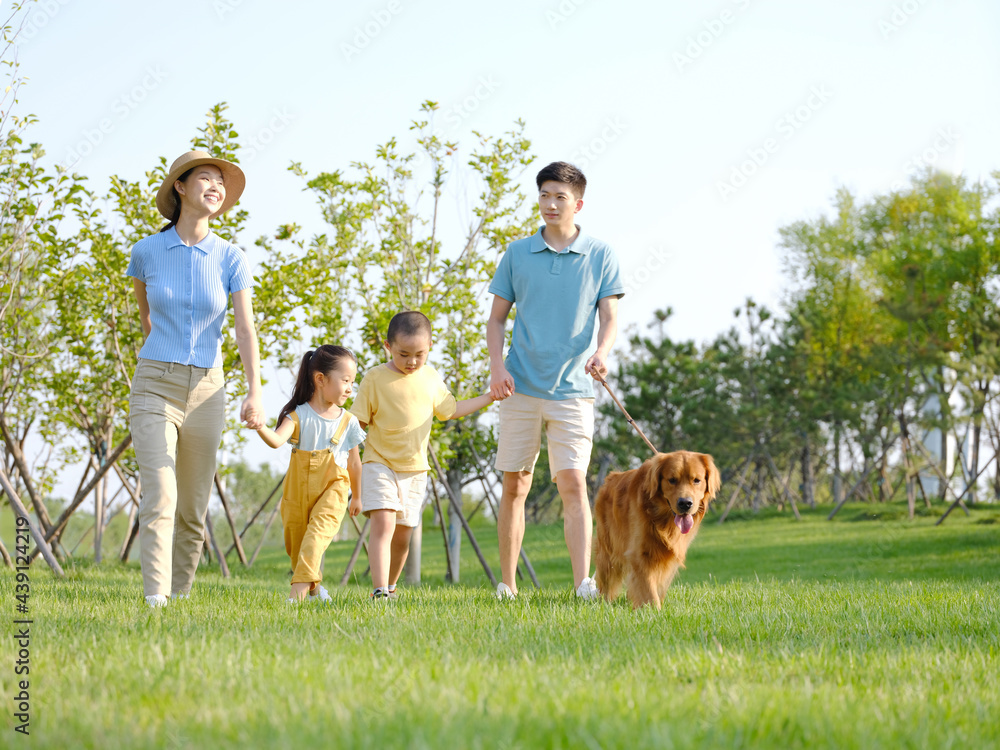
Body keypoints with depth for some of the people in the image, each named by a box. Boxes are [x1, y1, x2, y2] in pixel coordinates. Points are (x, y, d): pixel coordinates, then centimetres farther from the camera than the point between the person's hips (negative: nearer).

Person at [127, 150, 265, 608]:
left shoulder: (231, 258, -1)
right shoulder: (146, 251, -2)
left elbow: (246, 330, -10)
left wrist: (255, 394, -24)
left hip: (205, 391, 2)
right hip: (155, 388, -2)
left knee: (193, 511, 8)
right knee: (159, 498, -18)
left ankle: (179, 596, 24)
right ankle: (154, 603, -22)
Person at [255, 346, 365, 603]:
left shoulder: (348, 421, 1)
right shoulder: (299, 415, -7)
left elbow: (354, 461, 11)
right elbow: (278, 440, -24)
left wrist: (357, 496, 20)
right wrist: (260, 429, -47)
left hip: (332, 488, -1)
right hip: (299, 488, 1)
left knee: (316, 535, -23)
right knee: (295, 541, 11)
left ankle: (300, 588, -33)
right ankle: (314, 586, 34)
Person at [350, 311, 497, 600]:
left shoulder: (431, 379, 8)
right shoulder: (375, 378, -7)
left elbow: (451, 410, 23)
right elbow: (357, 423, -3)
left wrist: (489, 397, 21)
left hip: (415, 470, 4)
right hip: (380, 464, -4)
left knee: (402, 535, 8)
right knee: (383, 523, -20)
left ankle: (390, 586, 28)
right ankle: (380, 592, -25)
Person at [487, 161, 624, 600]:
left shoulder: (600, 256, 5)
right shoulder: (517, 253, 8)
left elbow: (609, 317, 1)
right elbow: (496, 318, 12)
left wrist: (601, 352, -20)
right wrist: (497, 367, -4)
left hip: (572, 388, -2)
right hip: (521, 387, 2)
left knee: (573, 484, -12)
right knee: (514, 486, 5)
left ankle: (583, 584, -17)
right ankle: (507, 584, 14)